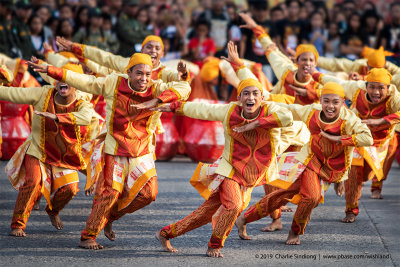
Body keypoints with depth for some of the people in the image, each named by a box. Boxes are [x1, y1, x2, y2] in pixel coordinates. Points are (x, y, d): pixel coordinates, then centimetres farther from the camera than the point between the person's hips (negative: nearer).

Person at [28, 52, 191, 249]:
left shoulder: (157, 89, -11)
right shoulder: (114, 84, -8)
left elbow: (184, 88, -28)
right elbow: (83, 81, 0)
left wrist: (156, 101, -41)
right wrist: (50, 70, -1)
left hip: (142, 152, 2)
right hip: (115, 150, -2)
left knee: (147, 193, -6)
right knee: (110, 192, -9)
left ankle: (110, 217, 18)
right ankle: (87, 237, 1)